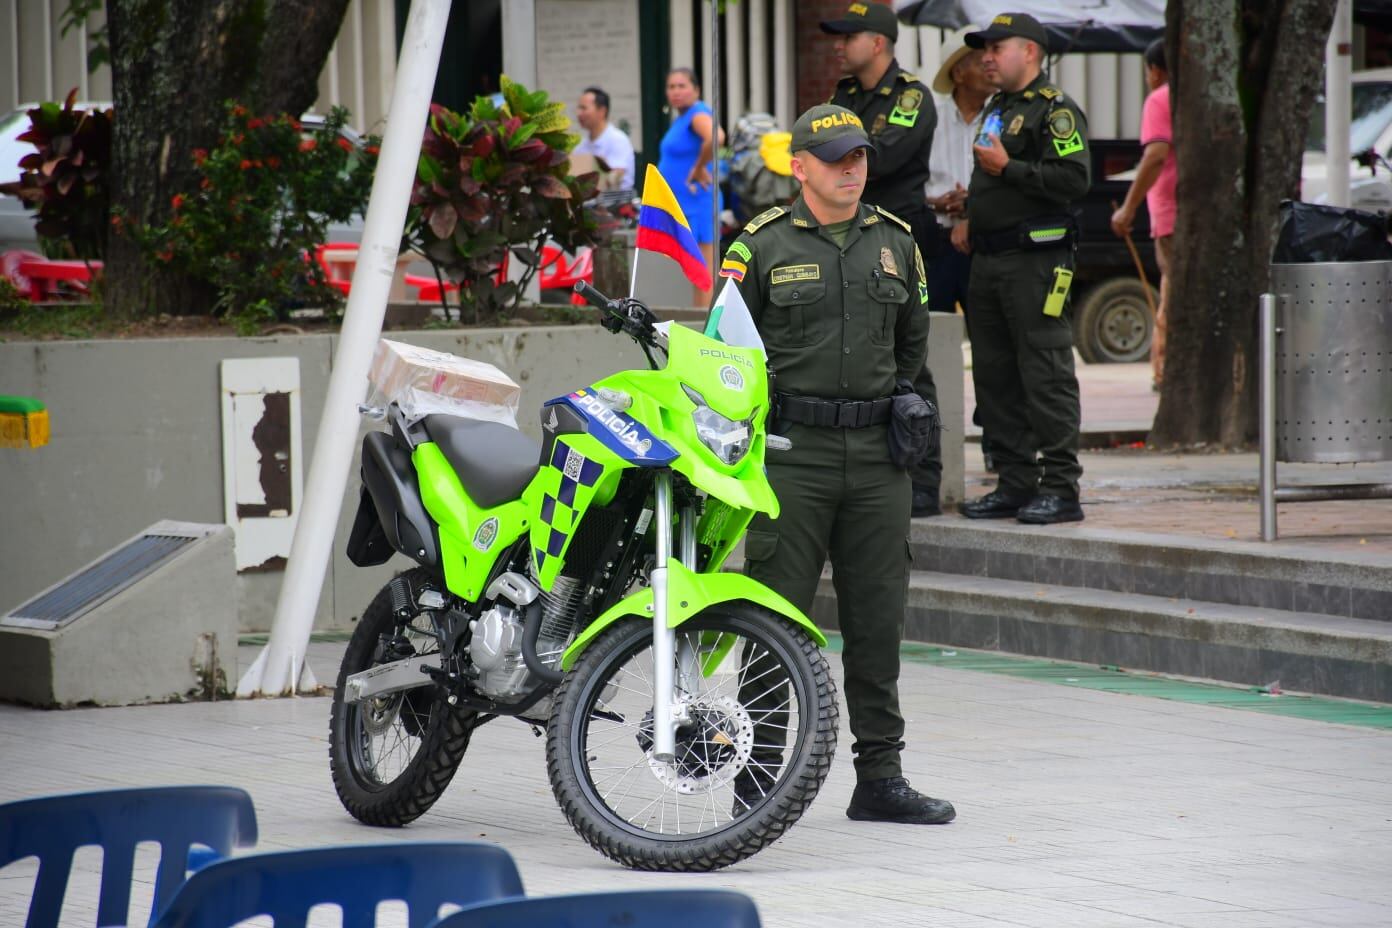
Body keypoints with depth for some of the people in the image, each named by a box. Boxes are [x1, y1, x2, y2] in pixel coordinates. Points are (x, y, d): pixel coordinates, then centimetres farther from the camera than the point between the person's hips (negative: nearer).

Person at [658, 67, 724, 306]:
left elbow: (716, 138, -34)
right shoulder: (680, 118, 16)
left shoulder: (697, 114, -13)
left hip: (696, 204, -10)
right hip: (681, 205, 10)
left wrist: (700, 168, -22)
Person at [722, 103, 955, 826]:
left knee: (878, 618, 6)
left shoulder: (896, 243, 13)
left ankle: (880, 776, 12)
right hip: (791, 449, -4)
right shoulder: (762, 246, 0)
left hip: (876, 454, 4)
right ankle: (759, 772, 1)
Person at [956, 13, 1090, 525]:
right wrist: (971, 217, 15)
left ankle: (1061, 488, -7)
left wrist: (1007, 167, -18)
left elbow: (1074, 178, -20)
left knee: (1046, 376, -9)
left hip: (1036, 258, -9)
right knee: (995, 377, 9)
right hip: (989, 261, 9)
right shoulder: (997, 108, 21)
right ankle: (1015, 484, 15)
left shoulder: (1055, 110, -8)